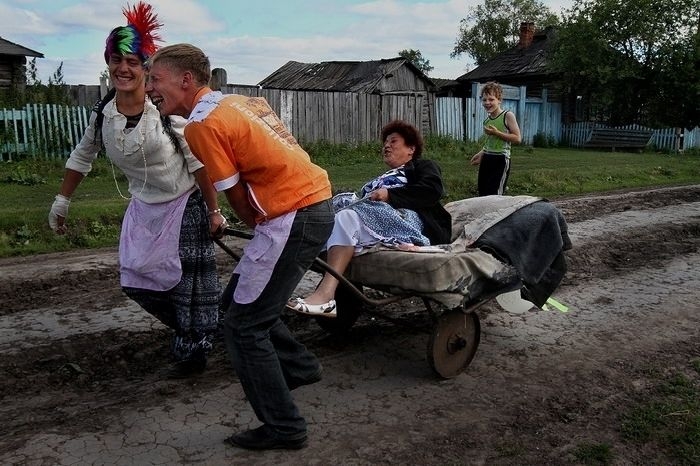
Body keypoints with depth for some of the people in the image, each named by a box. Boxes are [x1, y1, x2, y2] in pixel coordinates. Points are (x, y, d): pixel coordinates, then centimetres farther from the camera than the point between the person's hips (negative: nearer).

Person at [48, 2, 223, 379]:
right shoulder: (103, 112, -5)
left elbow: (198, 163, -16)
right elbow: (81, 158, 11)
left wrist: (214, 211, -15)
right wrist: (62, 201, 14)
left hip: (186, 205, -5)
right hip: (144, 208, 6)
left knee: (189, 280, -1)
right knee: (135, 279, 6)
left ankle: (192, 350, 20)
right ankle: (190, 330, 28)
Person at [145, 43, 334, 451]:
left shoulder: (202, 125, -10)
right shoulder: (242, 101, 15)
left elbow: (239, 200, -7)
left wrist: (261, 229, 10)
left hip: (292, 217, -9)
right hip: (316, 203, 9)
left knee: (243, 325, 2)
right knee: (239, 299, 21)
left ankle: (284, 427, 11)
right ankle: (299, 366, 32)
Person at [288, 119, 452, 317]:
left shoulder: (423, 166, 24)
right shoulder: (384, 178, 41)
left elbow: (433, 190, -1)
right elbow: (364, 198, 21)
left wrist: (389, 194, -10)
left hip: (407, 219, -6)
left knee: (347, 216, -30)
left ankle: (325, 294, -44)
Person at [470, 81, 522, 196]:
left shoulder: (508, 116, -8)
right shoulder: (486, 120, 13)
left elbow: (517, 138, -13)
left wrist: (496, 132, -17)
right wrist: (481, 153, 11)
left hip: (501, 159, -7)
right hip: (486, 160, 7)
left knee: (495, 195, -11)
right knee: (482, 194, 7)